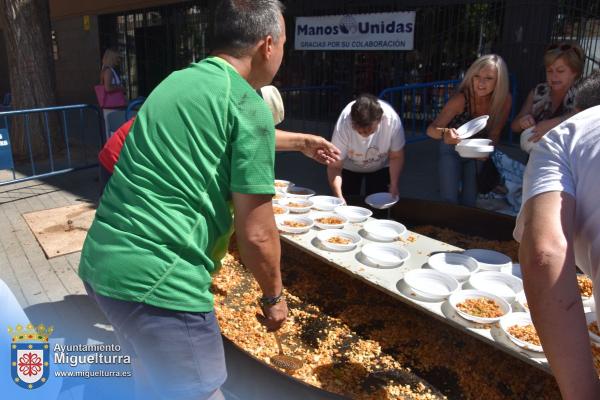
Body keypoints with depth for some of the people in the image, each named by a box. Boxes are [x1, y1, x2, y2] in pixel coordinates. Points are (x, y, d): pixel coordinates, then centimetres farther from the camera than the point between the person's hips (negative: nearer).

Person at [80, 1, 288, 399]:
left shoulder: (175, 82, 13)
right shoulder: (248, 105, -11)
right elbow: (255, 233, -12)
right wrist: (274, 295, 5)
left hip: (100, 264, 9)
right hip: (157, 282, -9)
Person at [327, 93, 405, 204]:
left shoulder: (392, 119, -33)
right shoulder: (343, 125, -36)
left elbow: (396, 157, -17)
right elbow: (334, 167, -30)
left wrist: (394, 185, -27)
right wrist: (339, 197, -42)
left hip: (381, 167, 1)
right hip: (349, 167, -1)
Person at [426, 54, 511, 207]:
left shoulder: (504, 100, -21)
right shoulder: (461, 99, -30)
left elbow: (494, 134, -10)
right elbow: (431, 129, -30)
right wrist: (444, 133, -51)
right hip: (452, 150, -2)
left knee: (470, 202, 5)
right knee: (450, 200, -8)